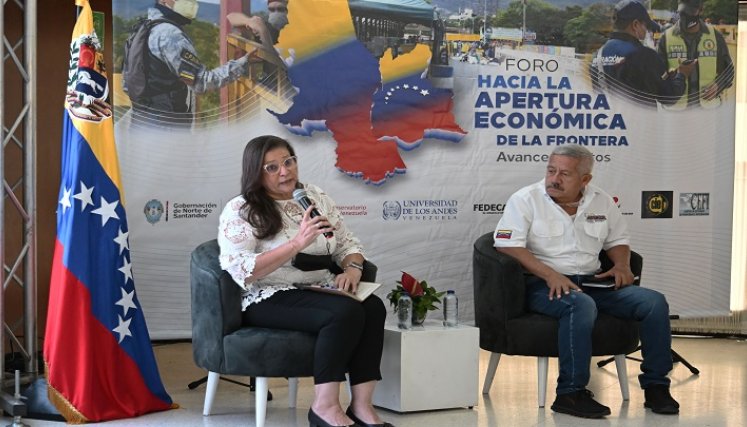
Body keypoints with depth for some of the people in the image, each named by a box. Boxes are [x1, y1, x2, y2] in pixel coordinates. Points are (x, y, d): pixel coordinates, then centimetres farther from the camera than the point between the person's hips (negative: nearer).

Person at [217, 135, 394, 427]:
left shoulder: (316, 198, 13)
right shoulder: (239, 211, -5)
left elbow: (347, 243, 17)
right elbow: (241, 271, -17)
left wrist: (353, 268, -7)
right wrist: (297, 242, -24)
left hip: (320, 292, 6)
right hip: (269, 300, -6)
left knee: (373, 307, -25)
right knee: (346, 312, -31)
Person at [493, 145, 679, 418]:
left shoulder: (601, 202, 14)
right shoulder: (526, 199, -2)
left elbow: (618, 239, 27)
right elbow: (507, 245, -13)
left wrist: (622, 265, 3)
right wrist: (549, 274, -24)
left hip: (591, 282, 6)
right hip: (544, 284, -6)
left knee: (654, 302, -12)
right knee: (581, 305, -39)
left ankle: (655, 386, -3)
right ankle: (570, 393, -32)